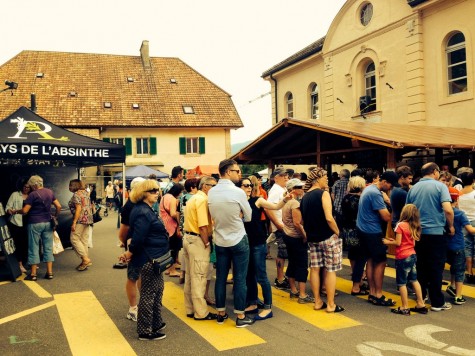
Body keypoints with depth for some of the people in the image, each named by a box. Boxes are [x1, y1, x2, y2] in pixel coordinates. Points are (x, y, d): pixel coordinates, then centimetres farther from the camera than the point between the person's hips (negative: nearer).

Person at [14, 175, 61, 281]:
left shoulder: (33, 194, -11)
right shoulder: (50, 192, 5)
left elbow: (24, 211, -13)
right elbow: (58, 206, 4)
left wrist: (15, 211, 4)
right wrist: (55, 216, 18)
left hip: (35, 223, -5)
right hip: (47, 223, 5)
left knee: (34, 248, 4)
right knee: (48, 247, 7)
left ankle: (33, 274, 8)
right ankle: (49, 272, 7)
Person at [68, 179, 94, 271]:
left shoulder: (76, 194, -9)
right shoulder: (85, 193, 16)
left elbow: (78, 208, -18)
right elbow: (90, 206, 18)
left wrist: (74, 222, -19)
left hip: (81, 219, -9)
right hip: (88, 219, 9)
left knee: (74, 238, -5)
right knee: (84, 240, 10)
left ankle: (86, 259, -10)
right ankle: (85, 261, 11)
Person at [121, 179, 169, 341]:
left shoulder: (145, 210, 12)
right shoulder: (143, 212, -22)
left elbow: (137, 235, 14)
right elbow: (138, 237, -25)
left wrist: (131, 252, 6)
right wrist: (130, 253, -9)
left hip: (153, 258, 11)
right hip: (149, 259, -11)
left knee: (157, 290, 20)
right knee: (148, 294, 0)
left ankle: (156, 323, 34)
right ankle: (145, 331, 12)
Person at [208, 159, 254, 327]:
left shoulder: (211, 193, -2)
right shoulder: (238, 192, -17)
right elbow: (248, 217, -5)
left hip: (220, 241, 5)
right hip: (239, 240, -5)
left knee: (220, 278, 12)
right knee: (240, 279, 3)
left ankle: (221, 313, 24)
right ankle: (240, 317, 11)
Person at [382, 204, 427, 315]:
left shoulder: (400, 225, -14)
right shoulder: (414, 226, 8)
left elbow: (398, 243, -15)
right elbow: (409, 242, 11)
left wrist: (388, 242, 2)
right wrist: (393, 240, 14)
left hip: (403, 257, -8)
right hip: (412, 255, 8)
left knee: (401, 283, 1)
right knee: (414, 280, 17)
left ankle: (405, 308, 6)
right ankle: (421, 304, 22)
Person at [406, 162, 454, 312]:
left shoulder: (413, 188, 7)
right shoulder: (440, 186, -8)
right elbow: (448, 210, -18)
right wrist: (451, 226, -2)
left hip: (417, 233, 5)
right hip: (435, 233, -5)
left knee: (420, 267, 16)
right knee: (436, 269, 3)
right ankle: (437, 302, 10)